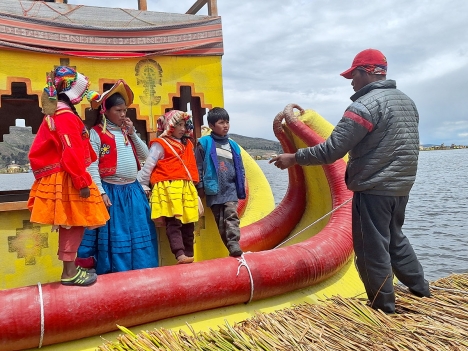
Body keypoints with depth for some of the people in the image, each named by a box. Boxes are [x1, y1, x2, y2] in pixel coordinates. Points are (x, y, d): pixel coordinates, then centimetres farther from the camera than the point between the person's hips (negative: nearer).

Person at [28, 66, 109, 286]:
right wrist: (82, 182, -21)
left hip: (63, 178, 10)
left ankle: (70, 268, 23)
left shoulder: (57, 114, 16)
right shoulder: (65, 117, -17)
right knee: (74, 224, -3)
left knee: (71, 225, 14)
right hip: (67, 180, -10)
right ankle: (70, 272, 5)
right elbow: (72, 154, -23)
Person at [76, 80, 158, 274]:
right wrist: (101, 192, -17)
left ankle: (140, 270, 24)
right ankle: (116, 272, 15)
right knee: (115, 234, 2)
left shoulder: (127, 131, 13)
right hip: (111, 191, -6)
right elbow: (92, 165, -12)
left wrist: (133, 133, 1)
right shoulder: (96, 132, -7)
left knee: (137, 233, 12)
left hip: (133, 190, 7)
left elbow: (144, 155, 10)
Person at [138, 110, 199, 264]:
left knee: (188, 224, 7)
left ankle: (189, 255, 13)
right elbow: (148, 167, -3)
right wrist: (143, 186, -3)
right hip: (168, 188, -7)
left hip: (186, 189, 7)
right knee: (173, 223, -14)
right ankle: (180, 254, -19)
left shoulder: (187, 144, 19)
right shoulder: (160, 144, -2)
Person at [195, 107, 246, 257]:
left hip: (230, 188, 2)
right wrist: (200, 186, -3)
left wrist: (241, 187, 12)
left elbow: (240, 168, 17)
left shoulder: (233, 145, 12)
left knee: (232, 215, -14)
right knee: (220, 221, 3)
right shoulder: (205, 142, 0)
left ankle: (234, 244, -18)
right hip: (214, 189, -2)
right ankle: (230, 247, 11)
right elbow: (198, 166, 0)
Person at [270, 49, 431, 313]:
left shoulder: (366, 105, -17)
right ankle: (421, 292, 33)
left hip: (373, 190, -9)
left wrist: (294, 158, -11)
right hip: (401, 188, 9)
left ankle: (384, 309, 15)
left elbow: (332, 150, -20)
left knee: (373, 249, 4)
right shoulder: (408, 102, 11)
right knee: (396, 239, 24)